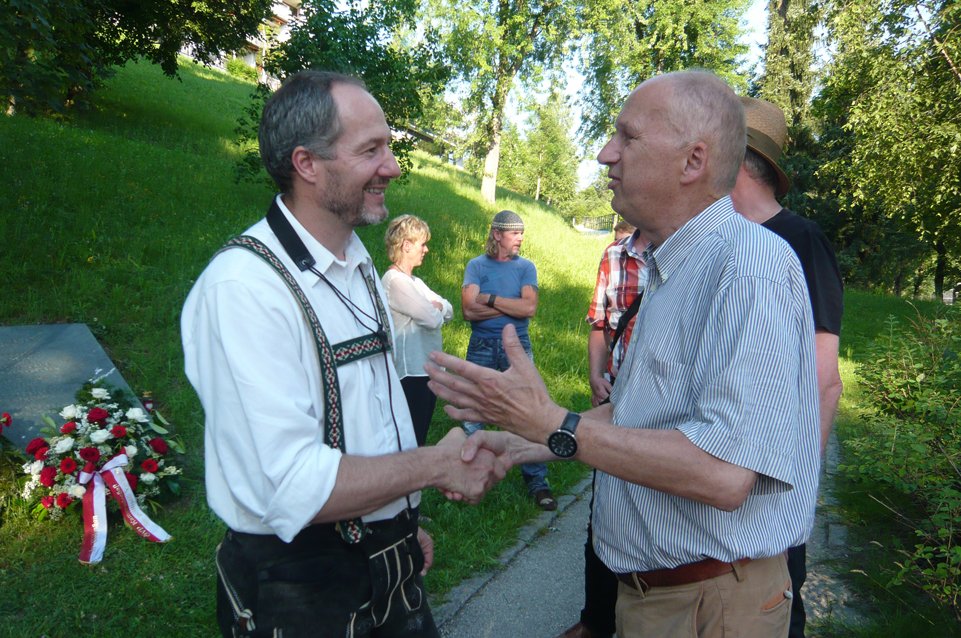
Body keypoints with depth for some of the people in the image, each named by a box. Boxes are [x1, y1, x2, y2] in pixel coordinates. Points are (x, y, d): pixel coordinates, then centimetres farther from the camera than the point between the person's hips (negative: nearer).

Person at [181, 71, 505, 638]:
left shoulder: (360, 267, 5)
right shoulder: (244, 286, -24)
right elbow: (293, 488, -29)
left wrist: (405, 524, 15)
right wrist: (436, 465, -18)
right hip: (298, 592, -7)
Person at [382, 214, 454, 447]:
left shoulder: (415, 282, 16)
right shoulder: (395, 280, -15)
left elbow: (448, 311, 12)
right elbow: (432, 319, -21)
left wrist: (435, 307, -9)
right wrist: (436, 309, 1)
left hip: (428, 368, 10)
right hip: (412, 373, -10)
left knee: (420, 435, 17)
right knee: (411, 439, -3)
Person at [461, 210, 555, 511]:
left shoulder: (525, 267, 5)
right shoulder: (476, 265, 2)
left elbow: (529, 308, -11)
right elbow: (468, 310, -12)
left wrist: (490, 299, -10)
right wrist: (511, 306, -10)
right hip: (482, 348, 0)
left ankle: (537, 480, 10)